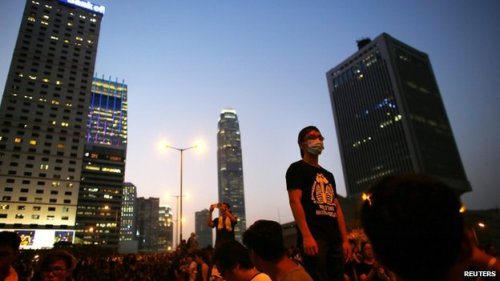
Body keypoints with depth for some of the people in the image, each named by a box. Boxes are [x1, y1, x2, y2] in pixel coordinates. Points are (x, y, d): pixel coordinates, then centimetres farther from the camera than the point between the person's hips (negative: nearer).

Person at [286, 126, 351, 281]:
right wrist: (306, 236, -21)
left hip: (335, 239, 7)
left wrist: (345, 239, 11)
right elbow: (295, 202, -11)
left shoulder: (328, 175, 23)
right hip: (313, 237, -7)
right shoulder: (297, 169, 2)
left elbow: (337, 207, 20)